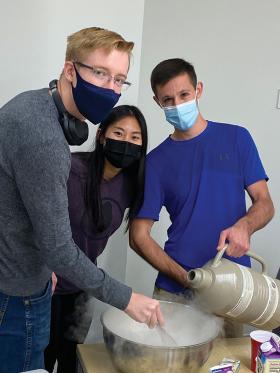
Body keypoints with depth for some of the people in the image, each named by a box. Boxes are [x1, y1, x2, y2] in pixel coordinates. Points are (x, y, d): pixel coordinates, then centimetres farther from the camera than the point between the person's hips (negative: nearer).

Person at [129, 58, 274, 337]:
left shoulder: (236, 138, 2)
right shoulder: (156, 161, 0)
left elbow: (265, 204, 2)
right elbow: (139, 236, -2)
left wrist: (244, 225, -21)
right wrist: (185, 278, -14)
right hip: (175, 292, 0)